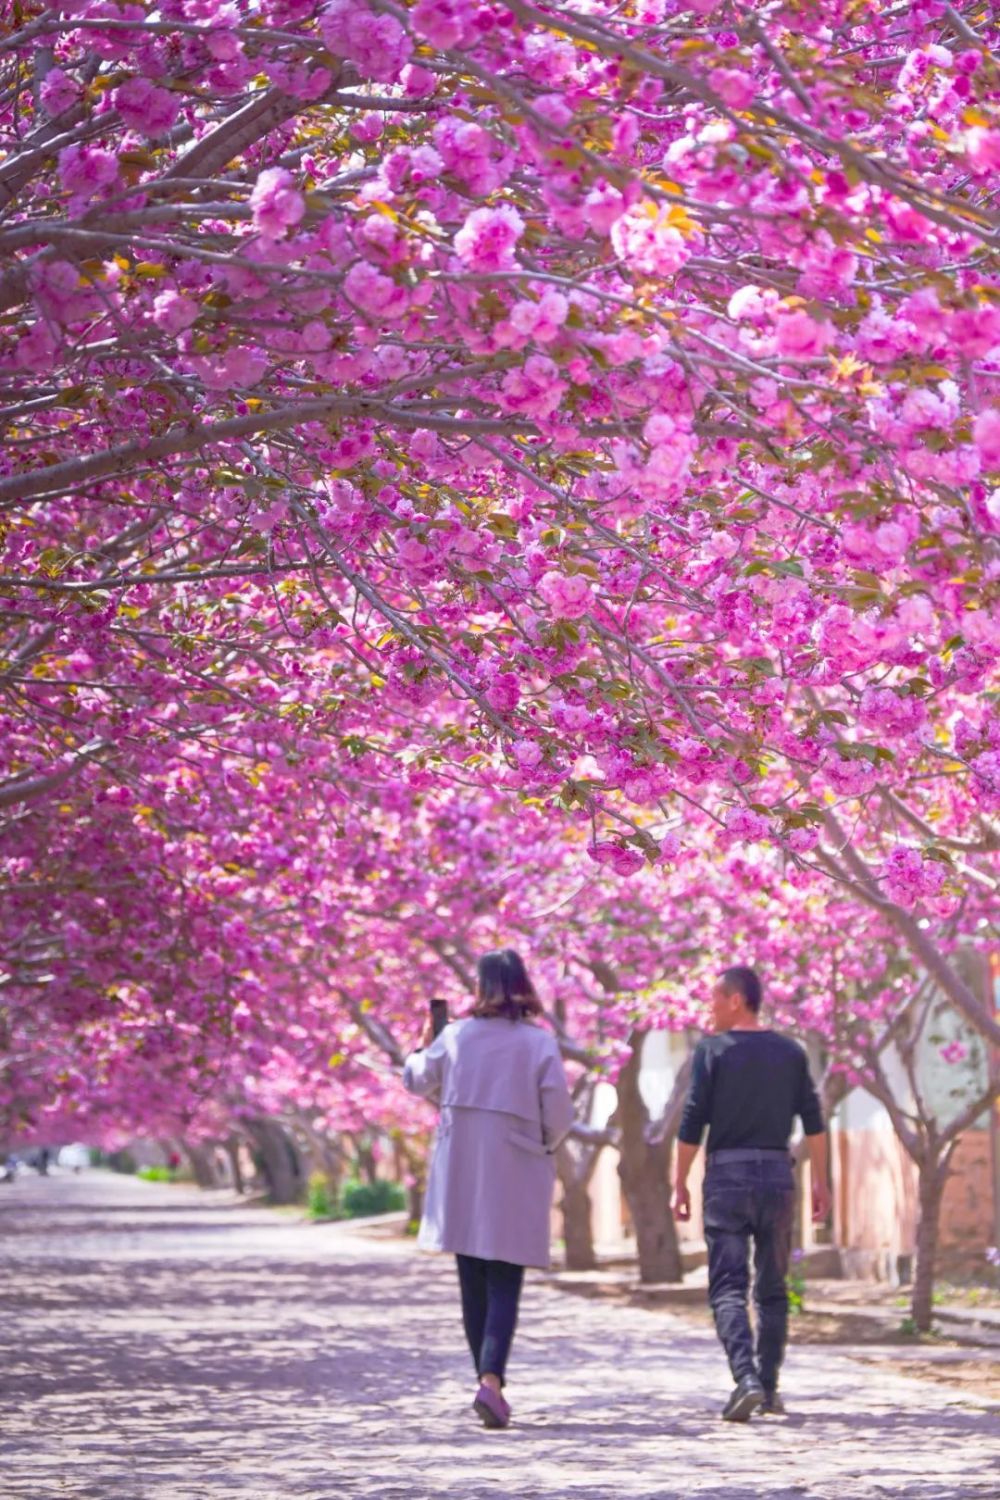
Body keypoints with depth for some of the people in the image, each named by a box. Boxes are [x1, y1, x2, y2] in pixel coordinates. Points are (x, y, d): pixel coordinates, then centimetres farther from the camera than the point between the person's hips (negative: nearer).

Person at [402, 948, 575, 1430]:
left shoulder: (455, 1036, 0)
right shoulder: (540, 1043, -7)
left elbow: (417, 1081, 15)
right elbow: (559, 1113, -9)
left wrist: (421, 1048, 35)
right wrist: (543, 1146, 12)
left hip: (461, 1176, 2)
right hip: (515, 1177, -2)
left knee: (473, 1285, 12)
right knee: (505, 1285, -1)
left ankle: (487, 1378, 17)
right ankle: (491, 1380, -19)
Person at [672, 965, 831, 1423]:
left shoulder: (713, 1050, -4)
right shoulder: (791, 1053, 8)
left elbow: (692, 1123, -6)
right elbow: (813, 1122, 6)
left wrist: (680, 1183, 2)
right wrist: (820, 1182, 12)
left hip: (727, 1176, -3)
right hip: (777, 1176, 3)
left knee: (728, 1288, -4)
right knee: (772, 1290, 13)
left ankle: (747, 1380, -22)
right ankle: (768, 1389, 14)